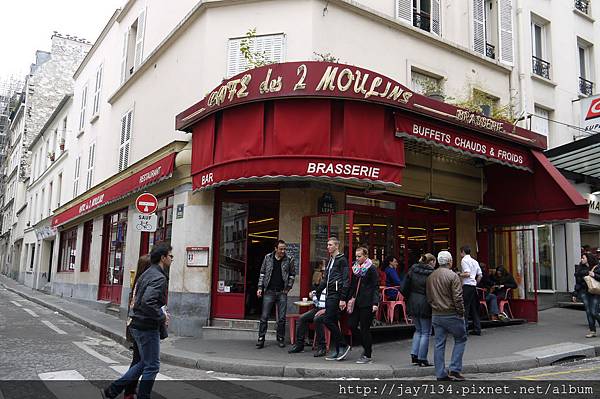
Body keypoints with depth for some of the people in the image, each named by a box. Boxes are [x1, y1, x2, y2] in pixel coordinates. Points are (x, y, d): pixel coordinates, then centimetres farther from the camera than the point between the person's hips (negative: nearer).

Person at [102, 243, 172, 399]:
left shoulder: (147, 273, 12)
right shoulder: (159, 277, -19)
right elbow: (148, 302, -32)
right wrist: (162, 317, -18)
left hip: (137, 324, 10)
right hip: (147, 327, -10)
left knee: (145, 363, 20)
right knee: (152, 366, 4)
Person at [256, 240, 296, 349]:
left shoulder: (289, 260, 1)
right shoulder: (268, 257, 2)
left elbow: (292, 274, 10)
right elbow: (262, 273, 8)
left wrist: (288, 288, 2)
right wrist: (260, 288, 2)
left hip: (282, 293, 0)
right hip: (269, 292, 0)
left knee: (282, 318, 4)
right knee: (264, 317, 0)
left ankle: (280, 339, 17)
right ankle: (261, 339, 7)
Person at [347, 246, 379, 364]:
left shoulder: (372, 269, -7)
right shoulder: (355, 268, 13)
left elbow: (376, 287, -9)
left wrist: (375, 303, -18)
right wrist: (349, 298, 12)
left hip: (367, 303, -7)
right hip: (357, 302, 7)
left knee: (365, 329, -2)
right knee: (352, 325, 2)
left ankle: (368, 356, 11)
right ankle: (366, 346, 23)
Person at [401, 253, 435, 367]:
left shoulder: (412, 270, 3)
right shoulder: (432, 274, -12)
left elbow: (404, 288, 2)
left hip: (413, 305, 6)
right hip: (425, 305, -5)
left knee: (418, 330, 21)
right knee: (426, 333, 7)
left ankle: (414, 355, 15)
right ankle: (422, 359, 9)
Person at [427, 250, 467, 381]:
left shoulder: (430, 277, 9)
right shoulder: (452, 276, -13)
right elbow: (458, 298, -15)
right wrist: (461, 313, -5)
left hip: (436, 315, 6)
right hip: (451, 315, -6)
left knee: (439, 344, 9)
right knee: (460, 339, 11)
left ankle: (441, 374, 11)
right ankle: (454, 369, 5)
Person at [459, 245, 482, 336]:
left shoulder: (464, 260, -7)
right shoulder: (475, 261, 18)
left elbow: (467, 274, -18)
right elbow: (480, 275, 16)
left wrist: (458, 275, -6)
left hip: (467, 285, -8)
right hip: (474, 286, 8)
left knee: (465, 308, -7)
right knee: (474, 308, 10)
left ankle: (464, 327, -9)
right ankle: (477, 329, 12)